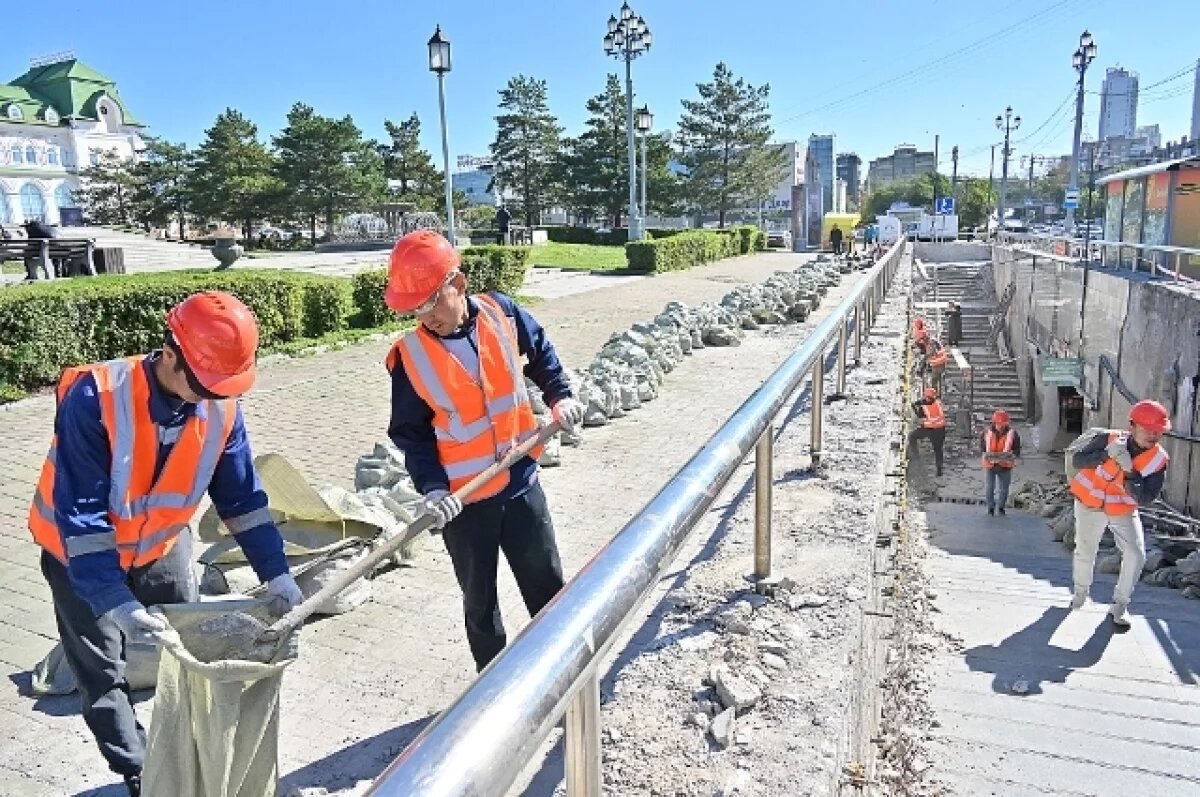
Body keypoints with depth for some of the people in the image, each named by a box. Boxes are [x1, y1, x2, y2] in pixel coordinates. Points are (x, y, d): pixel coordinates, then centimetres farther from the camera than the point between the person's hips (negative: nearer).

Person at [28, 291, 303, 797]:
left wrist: (275, 573, -17)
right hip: (81, 552, -3)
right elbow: (79, 514, -32)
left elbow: (242, 497, -11)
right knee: (102, 674, 5)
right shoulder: (95, 398, -33)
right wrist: (117, 604, -36)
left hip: (162, 547, 4)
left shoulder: (221, 407, -20)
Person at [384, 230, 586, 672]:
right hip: (463, 499, -1)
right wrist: (433, 486, -19)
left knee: (549, 586, 15)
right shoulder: (410, 357, -14)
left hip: (520, 481, 2)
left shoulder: (502, 313, -9)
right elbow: (411, 434, -6)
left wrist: (560, 396, -1)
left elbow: (541, 354, 11)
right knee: (480, 600, 14)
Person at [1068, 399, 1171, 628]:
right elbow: (1077, 461, -25)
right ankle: (1081, 592, 38)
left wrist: (1129, 468, -35)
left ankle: (1119, 605, 9)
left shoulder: (1158, 460, -18)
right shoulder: (1110, 439, -22)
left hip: (1124, 510, 1)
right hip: (1090, 504, -1)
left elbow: (1144, 499, -24)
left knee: (1136, 555, -11)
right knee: (1085, 553, 9)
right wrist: (1107, 454, -39)